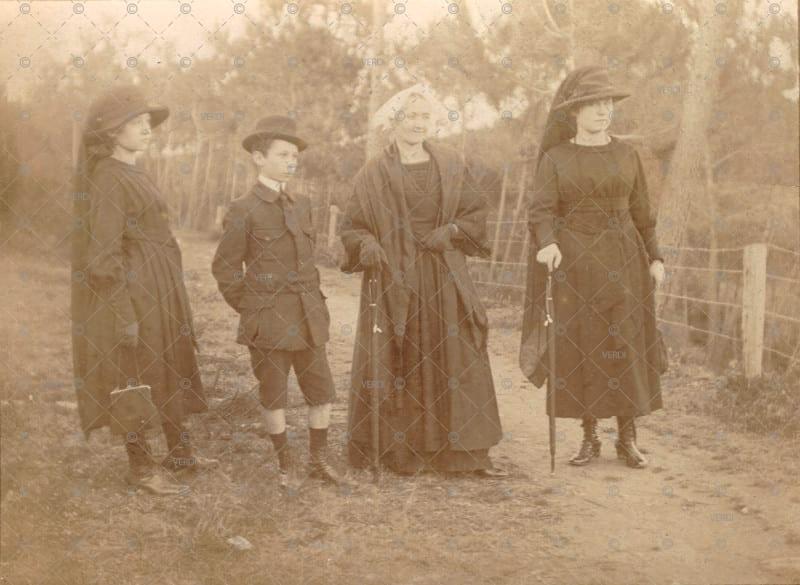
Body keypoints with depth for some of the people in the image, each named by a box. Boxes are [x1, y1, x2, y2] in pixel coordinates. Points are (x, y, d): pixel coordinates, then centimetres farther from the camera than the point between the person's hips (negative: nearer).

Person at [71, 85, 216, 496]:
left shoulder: (137, 175, 13)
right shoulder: (107, 178, -15)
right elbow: (103, 254, -19)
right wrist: (124, 314, -21)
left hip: (161, 290, 10)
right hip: (131, 290, -10)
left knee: (171, 369, 18)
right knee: (136, 377, 1)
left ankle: (179, 453, 32)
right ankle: (140, 468, 13)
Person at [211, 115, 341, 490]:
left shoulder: (302, 205, 8)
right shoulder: (245, 210, -9)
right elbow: (225, 267, -6)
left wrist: (311, 301, 14)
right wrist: (248, 308, -4)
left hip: (308, 318, 5)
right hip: (268, 319, -5)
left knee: (322, 392, 8)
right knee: (274, 396, 7)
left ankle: (319, 460, 24)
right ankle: (285, 463, 22)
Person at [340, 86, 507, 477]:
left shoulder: (450, 165, 8)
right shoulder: (373, 174, 1)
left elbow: (476, 211, 11)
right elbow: (352, 225, 3)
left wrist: (452, 230, -8)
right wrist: (366, 244, -18)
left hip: (443, 281, 2)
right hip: (393, 280, -2)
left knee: (458, 364, 1)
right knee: (399, 366, -1)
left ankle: (469, 454, 7)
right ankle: (402, 454, 8)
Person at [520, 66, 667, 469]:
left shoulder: (627, 155, 8)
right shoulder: (555, 158, 1)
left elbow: (642, 212, 12)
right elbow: (541, 210, -10)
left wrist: (655, 258, 5)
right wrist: (547, 244, -30)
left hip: (621, 260, 1)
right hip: (573, 263, -1)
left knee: (623, 346, -2)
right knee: (579, 348, 1)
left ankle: (628, 439, 8)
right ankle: (589, 438, 13)